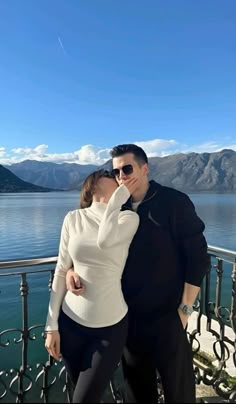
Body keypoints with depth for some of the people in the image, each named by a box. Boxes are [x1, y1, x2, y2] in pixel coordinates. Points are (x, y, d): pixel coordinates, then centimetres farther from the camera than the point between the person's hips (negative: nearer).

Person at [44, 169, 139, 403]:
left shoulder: (128, 218, -7)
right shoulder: (73, 219, -3)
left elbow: (104, 240, -29)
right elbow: (61, 271, 0)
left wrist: (119, 197, -18)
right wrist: (52, 324, 1)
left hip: (110, 326, -2)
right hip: (71, 322, 2)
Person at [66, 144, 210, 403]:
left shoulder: (175, 202, -10)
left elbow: (197, 256, -9)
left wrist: (185, 308, -9)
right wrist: (71, 270, -11)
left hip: (167, 314, -3)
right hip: (129, 315, 4)